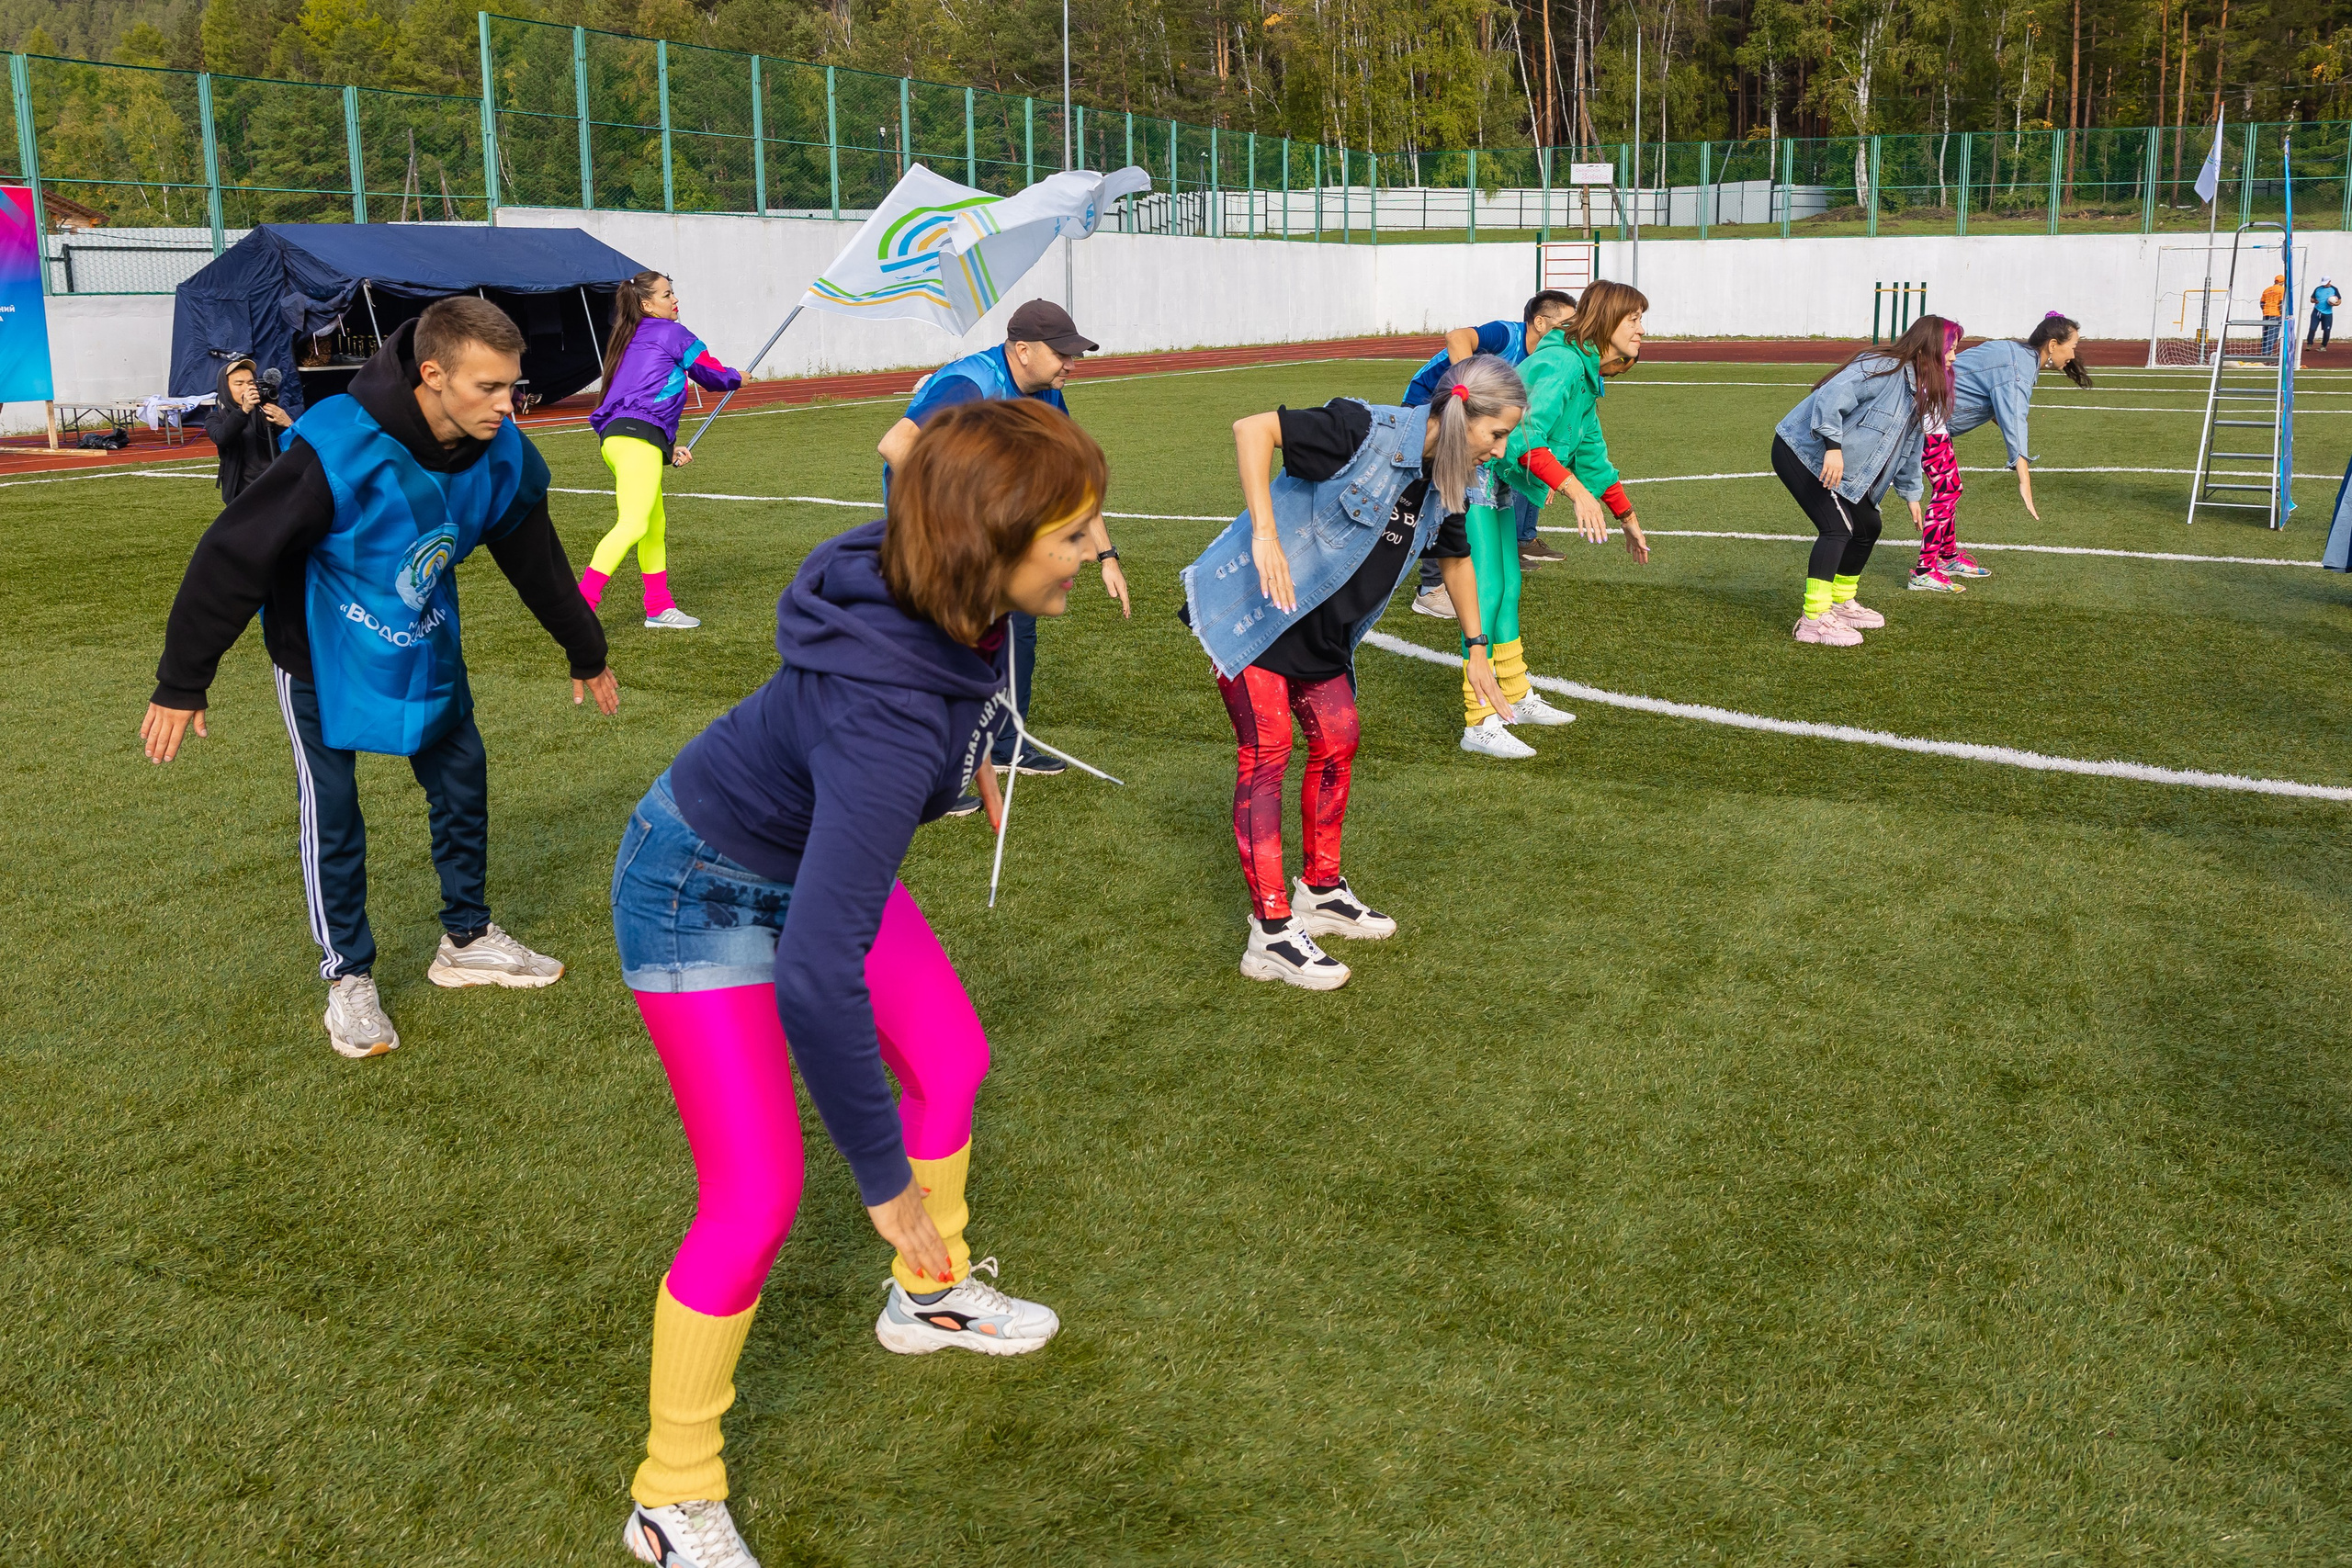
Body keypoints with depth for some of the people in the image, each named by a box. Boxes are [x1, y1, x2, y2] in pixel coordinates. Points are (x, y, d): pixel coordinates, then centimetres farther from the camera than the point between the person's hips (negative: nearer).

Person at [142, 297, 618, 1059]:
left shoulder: (502, 458, -17)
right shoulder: (340, 451, -35)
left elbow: (538, 561, 3)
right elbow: (233, 555, -28)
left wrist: (586, 654, 14)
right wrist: (181, 684, -22)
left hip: (427, 645, 5)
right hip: (323, 656, -5)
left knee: (463, 781, 10)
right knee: (332, 812, 1)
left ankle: (467, 940, 29)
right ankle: (348, 977, 16)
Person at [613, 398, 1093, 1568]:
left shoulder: (953, 591, -21)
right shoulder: (888, 719, -44)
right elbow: (816, 981, -44)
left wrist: (972, 752, 24)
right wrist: (887, 1182, -34)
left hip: (815, 852, 8)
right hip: (705, 890, -8)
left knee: (949, 1059, 17)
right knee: (758, 1199, -9)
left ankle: (929, 1297, 44)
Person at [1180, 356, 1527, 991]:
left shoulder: (1451, 482, 2)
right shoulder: (1368, 432, -24)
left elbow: (1456, 557, 21)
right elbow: (1252, 429, -27)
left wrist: (1476, 647, 26)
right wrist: (1265, 533, -35)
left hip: (1321, 631, 9)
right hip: (1254, 604, -8)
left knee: (1337, 741, 12)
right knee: (1267, 751, -10)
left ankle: (1322, 893, 31)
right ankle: (1272, 933, -7)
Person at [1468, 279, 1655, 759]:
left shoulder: (1586, 375, 12)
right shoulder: (1560, 364, -21)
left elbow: (1591, 453, 23)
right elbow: (1526, 438, -36)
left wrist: (1629, 522, 28)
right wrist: (1578, 491, -45)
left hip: (1495, 480, 11)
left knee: (1508, 588, 17)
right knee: (1487, 590, -13)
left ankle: (1517, 699, 31)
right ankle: (1478, 724, -11)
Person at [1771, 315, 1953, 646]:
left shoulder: (1916, 392, 13)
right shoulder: (1884, 370, -20)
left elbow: (1909, 447, 25)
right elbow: (1832, 395, -33)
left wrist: (1911, 493, 28)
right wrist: (1833, 446, -37)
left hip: (1843, 471, 11)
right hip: (1801, 453, -11)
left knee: (1867, 527, 15)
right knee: (1837, 528, -22)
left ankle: (1842, 602, 34)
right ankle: (1813, 619, -21)